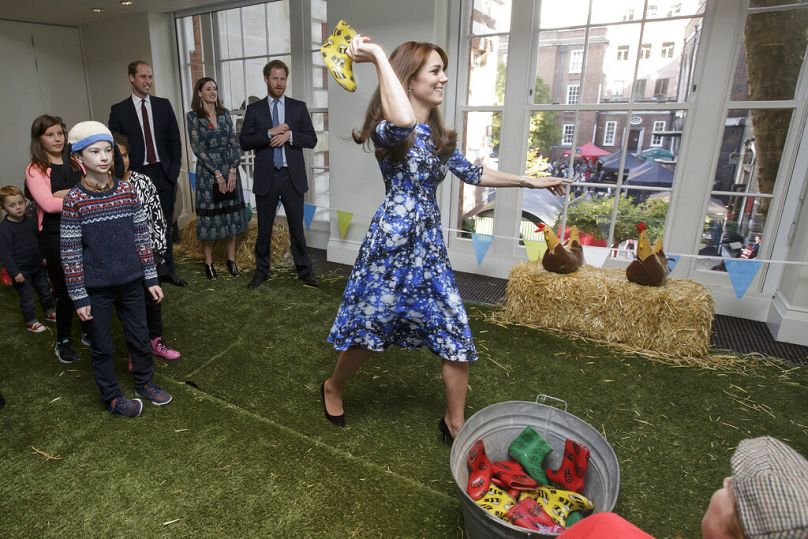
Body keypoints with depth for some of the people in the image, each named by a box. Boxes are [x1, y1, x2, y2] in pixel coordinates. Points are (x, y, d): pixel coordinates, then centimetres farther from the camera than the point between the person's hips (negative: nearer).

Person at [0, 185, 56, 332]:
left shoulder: (30, 221, 0)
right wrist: (15, 272, -21)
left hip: (37, 266, 6)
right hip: (21, 271, -6)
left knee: (45, 291, 19)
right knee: (27, 298, 5)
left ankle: (50, 313, 38)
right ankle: (31, 322, 21)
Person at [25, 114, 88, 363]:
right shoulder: (35, 169, -4)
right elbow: (48, 203, -16)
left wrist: (63, 194, -12)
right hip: (55, 237, -3)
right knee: (65, 289, 5)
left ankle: (88, 332, 28)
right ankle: (63, 341, 24)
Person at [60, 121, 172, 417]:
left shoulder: (127, 190, -2)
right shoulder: (74, 199, -11)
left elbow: (142, 237, 3)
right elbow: (70, 252, -8)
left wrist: (151, 278, 4)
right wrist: (79, 296, -8)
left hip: (130, 282, 3)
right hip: (96, 288, -3)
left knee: (140, 337, 15)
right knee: (102, 346, 12)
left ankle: (145, 383, 38)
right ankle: (112, 397, 31)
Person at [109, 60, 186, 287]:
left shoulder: (163, 105, 8)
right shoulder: (119, 110, 1)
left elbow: (175, 141, 8)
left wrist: (173, 171, 0)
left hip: (164, 174, 2)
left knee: (165, 224, 8)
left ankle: (167, 270, 18)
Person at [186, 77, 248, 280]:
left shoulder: (225, 114, 9)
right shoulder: (193, 116, -2)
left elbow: (235, 143, 3)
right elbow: (198, 148, -9)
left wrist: (232, 170, -9)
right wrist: (217, 173, -14)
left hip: (230, 170, 4)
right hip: (208, 172, -4)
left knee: (231, 215, 7)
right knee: (210, 216, 0)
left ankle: (231, 260, 17)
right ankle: (209, 263, 12)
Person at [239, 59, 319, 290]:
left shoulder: (299, 107, 7)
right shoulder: (254, 109, 6)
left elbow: (311, 139, 1)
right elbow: (244, 141, -1)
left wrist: (289, 135, -15)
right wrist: (269, 133, -14)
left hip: (293, 176, 0)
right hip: (266, 177, 0)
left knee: (297, 226, 6)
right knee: (264, 227, 9)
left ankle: (304, 270, 15)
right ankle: (261, 271, 22)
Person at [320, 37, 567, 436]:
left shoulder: (438, 135, 14)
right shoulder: (388, 129, -11)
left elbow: (472, 174, 23)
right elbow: (403, 123, -38)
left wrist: (530, 181, 27)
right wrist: (378, 56, -26)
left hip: (429, 245, 7)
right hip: (393, 242, -7)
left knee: (456, 337, 6)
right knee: (368, 328, 9)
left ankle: (454, 423, 25)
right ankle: (333, 387, 40)